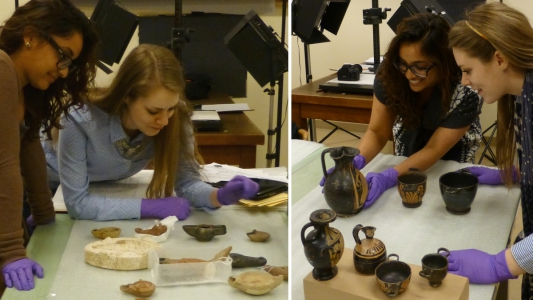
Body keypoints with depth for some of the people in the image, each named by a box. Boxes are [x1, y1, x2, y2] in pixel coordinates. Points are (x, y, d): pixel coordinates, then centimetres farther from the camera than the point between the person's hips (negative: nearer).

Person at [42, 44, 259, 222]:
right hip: (54, 190, -2)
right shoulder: (80, 120, -36)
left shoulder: (177, 119, -26)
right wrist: (150, 207, -36)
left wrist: (219, 196, -38)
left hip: (106, 190, 2)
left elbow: (186, 181, -19)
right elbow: (78, 203, -32)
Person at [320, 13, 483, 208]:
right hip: (407, 160, 2)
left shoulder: (466, 94, -31)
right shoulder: (391, 73, -25)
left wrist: (388, 177, -45)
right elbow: (377, 132, -18)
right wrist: (355, 160, -39)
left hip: (450, 167, -1)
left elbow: (434, 150, -28)